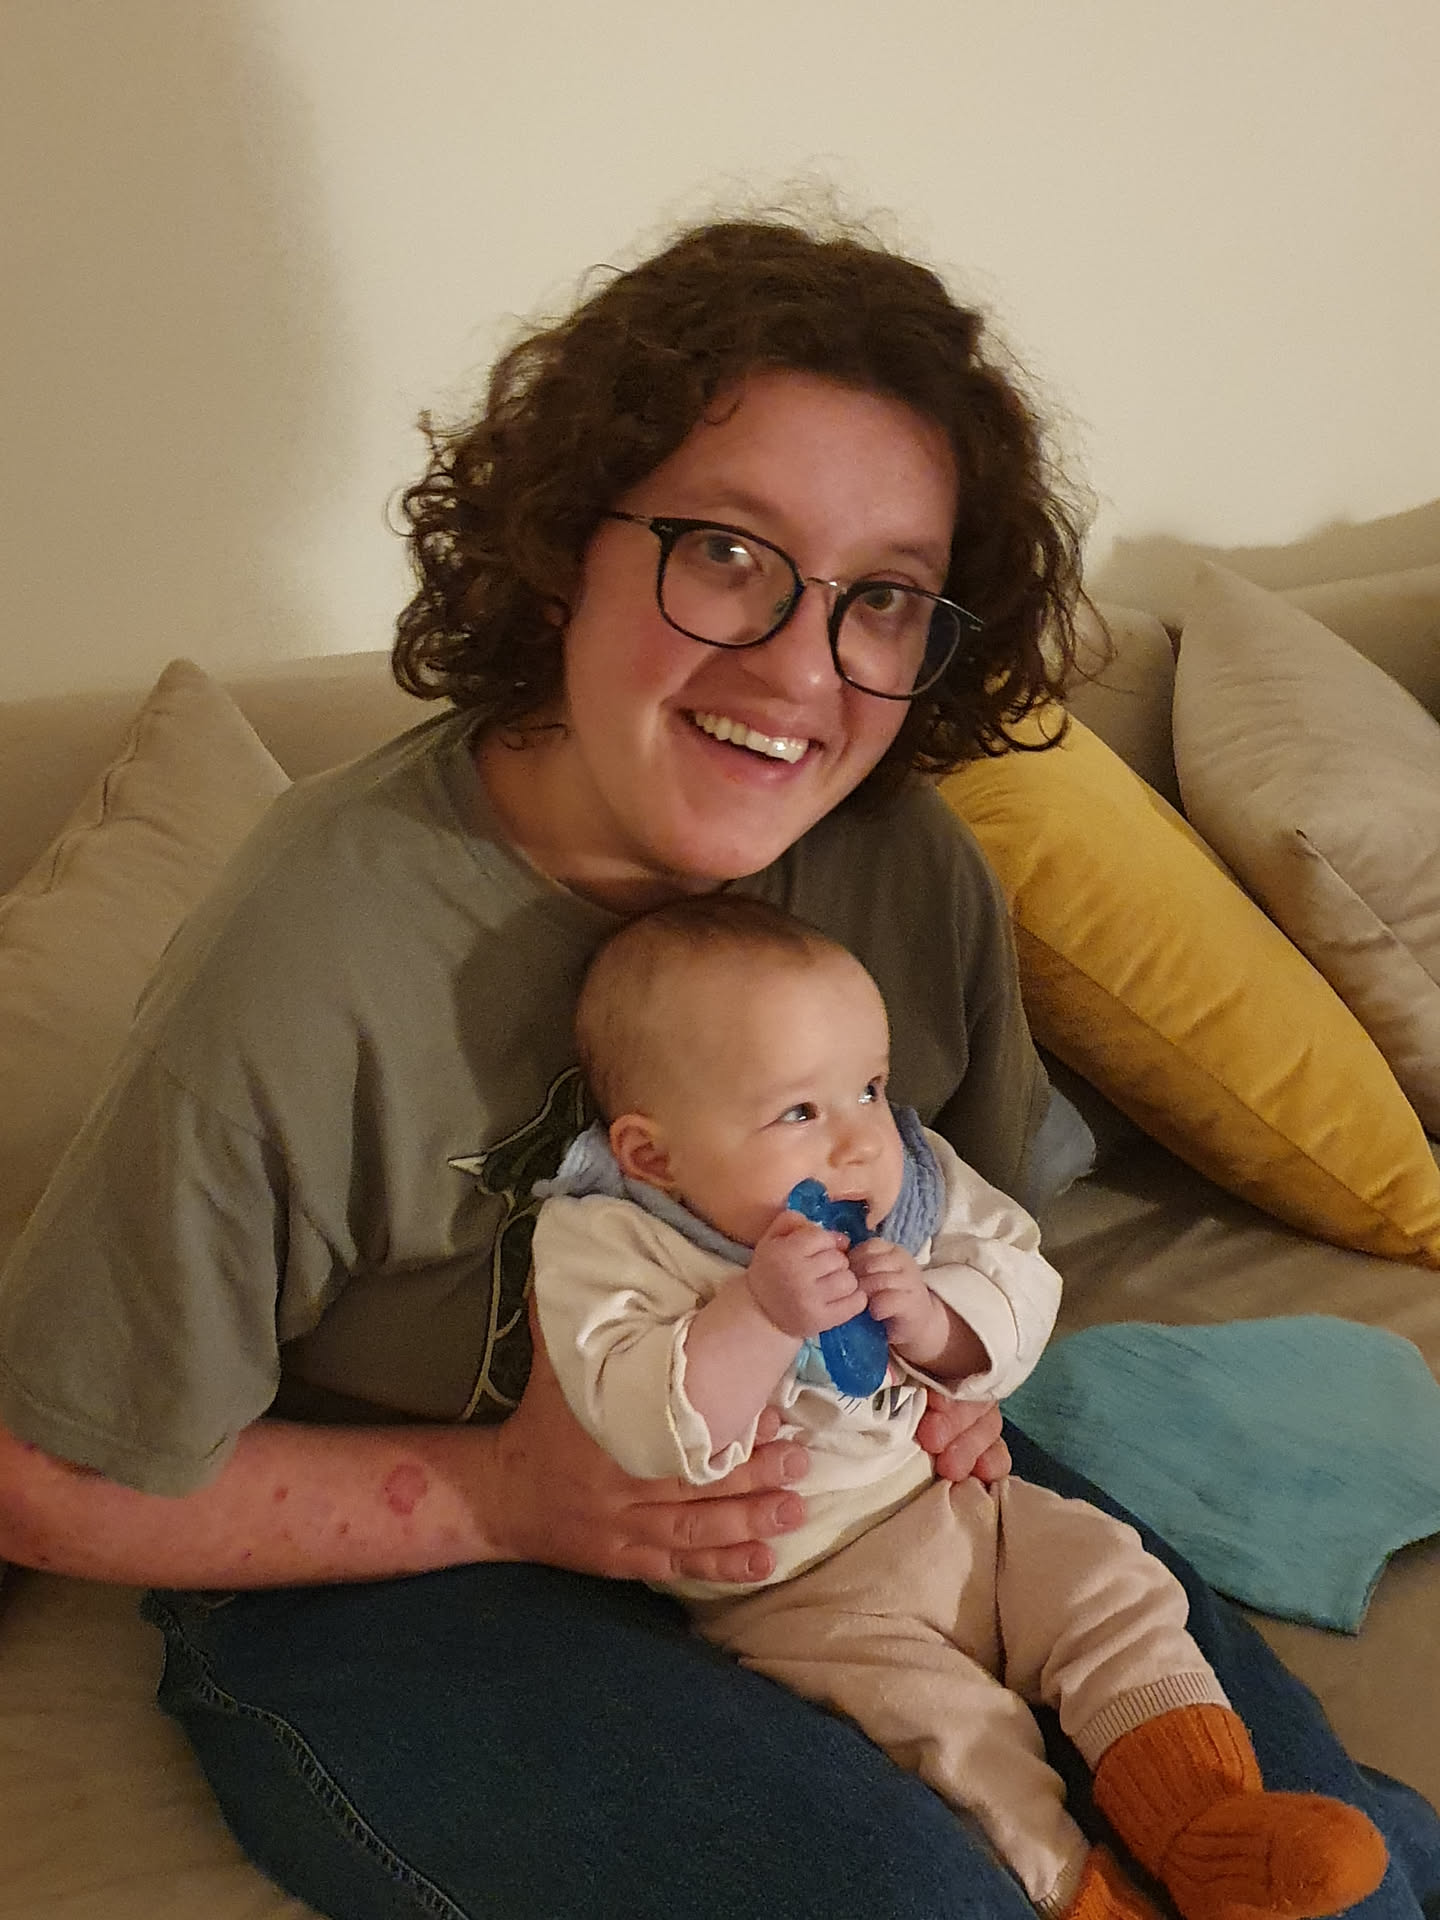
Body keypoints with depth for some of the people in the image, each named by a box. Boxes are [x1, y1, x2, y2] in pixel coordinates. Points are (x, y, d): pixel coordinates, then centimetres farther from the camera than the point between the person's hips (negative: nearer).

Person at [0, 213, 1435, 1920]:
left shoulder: (911, 868, -9)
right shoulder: (313, 960, -26)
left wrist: (948, 1376, -11)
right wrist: (504, 1498, -21)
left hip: (833, 1497, 5)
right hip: (385, 1591, -4)